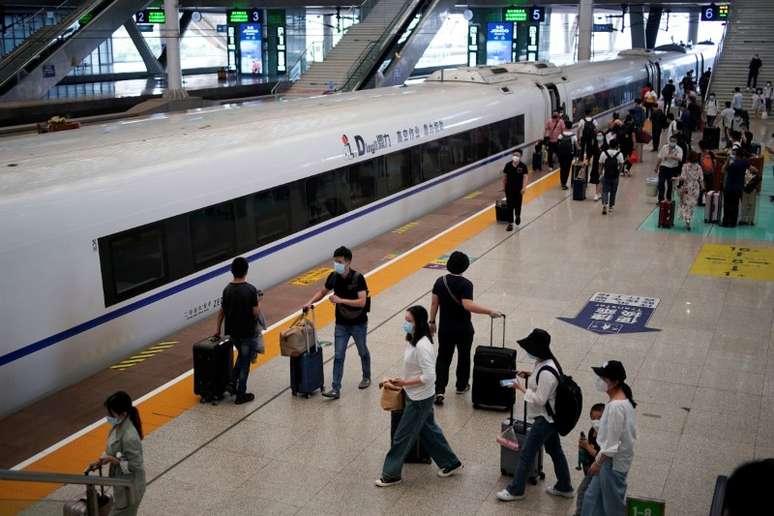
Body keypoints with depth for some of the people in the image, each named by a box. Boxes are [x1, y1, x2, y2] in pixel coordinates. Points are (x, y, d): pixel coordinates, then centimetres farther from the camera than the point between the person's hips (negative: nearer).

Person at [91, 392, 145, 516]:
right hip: (122, 482, 9)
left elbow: (135, 465, -26)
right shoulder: (118, 426, -5)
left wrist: (112, 460, -23)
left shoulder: (130, 437, -33)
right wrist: (101, 460, -2)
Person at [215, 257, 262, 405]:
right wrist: (258, 303, 3)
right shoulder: (251, 290, -17)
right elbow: (256, 313, -17)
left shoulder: (227, 290, -2)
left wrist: (217, 329, 15)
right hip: (247, 333, -5)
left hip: (232, 332, 5)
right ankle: (241, 395, 14)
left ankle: (232, 384, 21)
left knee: (241, 355, 28)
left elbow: (222, 311, 5)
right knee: (245, 362, 8)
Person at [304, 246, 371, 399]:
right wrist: (310, 302, -5)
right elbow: (323, 291, 10)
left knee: (363, 352, 18)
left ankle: (366, 377, 41)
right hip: (341, 324, 4)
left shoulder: (358, 278, -22)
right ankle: (336, 389, 1)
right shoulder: (333, 277, -7)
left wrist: (340, 300, -31)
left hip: (358, 324, -4)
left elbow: (362, 302, -28)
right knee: (338, 356, 0)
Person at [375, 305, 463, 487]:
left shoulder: (422, 346, -28)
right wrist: (403, 381, 6)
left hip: (419, 399, -10)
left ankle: (391, 475, 20)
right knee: (428, 431, 23)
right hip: (418, 396, 10)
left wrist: (405, 383, -22)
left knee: (402, 437, 4)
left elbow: (429, 376, -28)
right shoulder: (413, 340, 1)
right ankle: (451, 464, 37)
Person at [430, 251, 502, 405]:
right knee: (463, 357, 18)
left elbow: (434, 303, 0)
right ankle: (461, 386, 33)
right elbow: (468, 305, -30)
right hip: (463, 329, -3)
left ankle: (439, 390, -2)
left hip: (445, 329, 3)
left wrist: (432, 321, 12)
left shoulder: (440, 281, -5)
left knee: (443, 358, 9)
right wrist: (489, 312, -27)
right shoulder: (466, 284, -19)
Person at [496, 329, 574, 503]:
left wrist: (520, 388, -20)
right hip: (551, 416, 10)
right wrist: (529, 374, 3)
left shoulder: (546, 372, -31)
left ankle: (516, 490, 17)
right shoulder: (546, 362, -2)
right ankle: (564, 487, 37)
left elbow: (539, 400, -27)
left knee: (526, 453, 3)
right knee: (555, 450, 22)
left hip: (544, 419, -10)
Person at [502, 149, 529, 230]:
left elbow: (525, 176, -16)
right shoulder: (508, 165, -7)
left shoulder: (523, 166, -12)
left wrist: (524, 187, -26)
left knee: (518, 204, 17)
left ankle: (517, 215, 49)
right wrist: (504, 186, 11)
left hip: (519, 189, 0)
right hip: (509, 188, 0)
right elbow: (505, 176, 5)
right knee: (510, 206, -1)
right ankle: (510, 223, 5)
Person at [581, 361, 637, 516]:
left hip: (613, 462, -10)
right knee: (592, 496, 19)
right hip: (612, 459, 10)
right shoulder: (622, 400, 3)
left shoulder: (615, 406, -28)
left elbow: (612, 442, -24)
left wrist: (598, 463, -14)